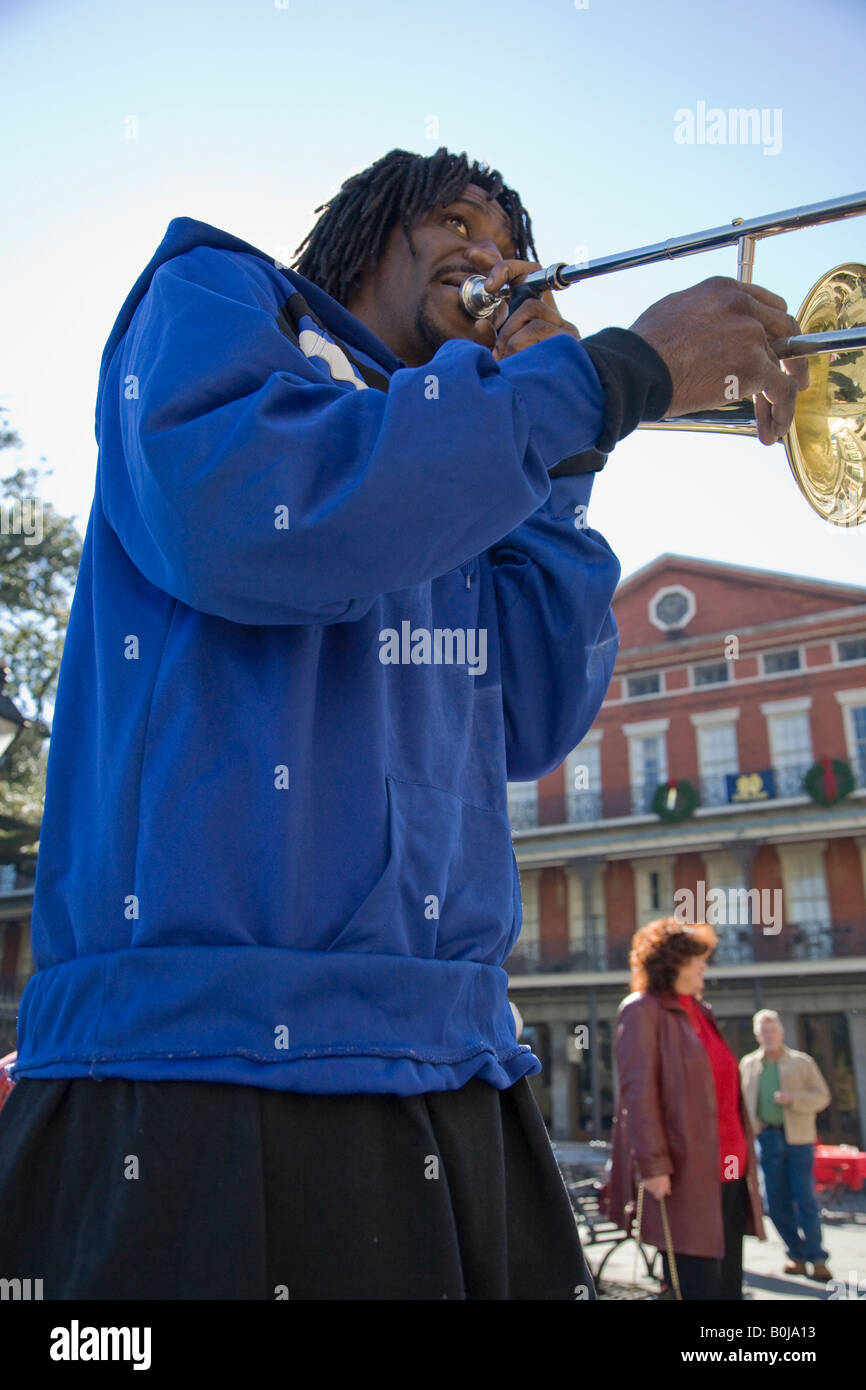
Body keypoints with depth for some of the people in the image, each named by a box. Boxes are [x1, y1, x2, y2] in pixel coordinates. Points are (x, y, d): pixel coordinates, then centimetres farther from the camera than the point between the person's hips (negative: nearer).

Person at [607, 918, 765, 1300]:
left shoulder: (700, 1011, 18)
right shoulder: (642, 1010, -7)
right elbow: (637, 1091, -15)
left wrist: (745, 1155, 19)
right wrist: (653, 1164, -21)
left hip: (729, 1173, 8)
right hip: (684, 1175, -8)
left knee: (729, 1281, 11)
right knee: (696, 1285, -5)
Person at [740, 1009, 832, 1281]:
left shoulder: (803, 1062, 4)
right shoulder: (748, 1064, 10)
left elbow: (822, 1096, 1)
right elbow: (742, 1098, 19)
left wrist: (793, 1099, -15)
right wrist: (750, 1125, 3)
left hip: (798, 1139, -2)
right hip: (767, 1139, 3)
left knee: (805, 1199, -4)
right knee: (777, 1202, 3)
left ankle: (816, 1258, 7)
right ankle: (798, 1255, 17)